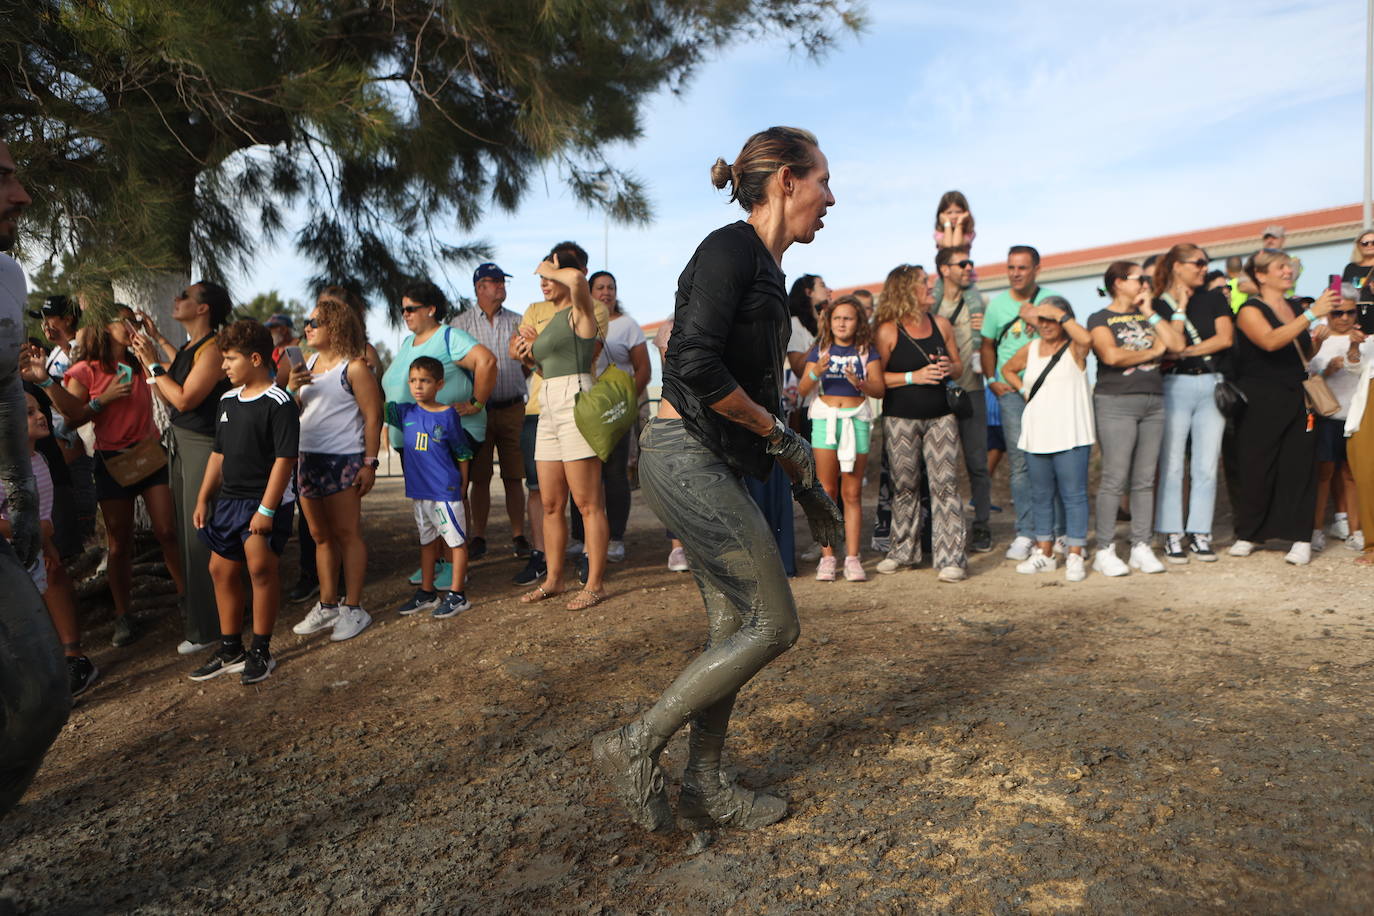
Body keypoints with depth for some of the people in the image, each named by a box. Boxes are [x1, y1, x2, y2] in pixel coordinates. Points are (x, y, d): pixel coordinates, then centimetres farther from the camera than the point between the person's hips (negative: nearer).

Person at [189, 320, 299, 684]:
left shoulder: (279, 403, -13)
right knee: (221, 568, 11)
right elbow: (219, 453, 19)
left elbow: (285, 458, -17)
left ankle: (260, 651, 8)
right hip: (229, 500, 9)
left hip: (266, 502, -8)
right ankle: (230, 650, 25)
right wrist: (203, 498, 15)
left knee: (260, 567, -8)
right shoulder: (228, 400, 12)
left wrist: (267, 508, -20)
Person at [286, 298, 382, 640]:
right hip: (307, 459, 8)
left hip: (343, 461, -8)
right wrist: (292, 389, -1)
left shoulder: (354, 367, -8)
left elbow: (372, 416, -12)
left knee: (346, 533, -3)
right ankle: (327, 604, 22)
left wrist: (370, 463, -17)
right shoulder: (307, 364, 15)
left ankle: (353, 609, 5)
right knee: (320, 535, 13)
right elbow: (293, 411, 20)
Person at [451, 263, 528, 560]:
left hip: (512, 409, 1)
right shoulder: (461, 323, 4)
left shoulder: (517, 322, 11)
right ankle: (478, 537, 12)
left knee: (513, 477, 3)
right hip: (477, 409, -1)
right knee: (479, 478, 3)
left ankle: (518, 536, 10)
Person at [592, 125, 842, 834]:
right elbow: (699, 365, -23)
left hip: (711, 463, 10)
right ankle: (634, 747, 5)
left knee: (734, 627, 12)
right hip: (686, 455, -10)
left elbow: (760, 392, 21)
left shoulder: (765, 269, 19)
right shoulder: (732, 247, -10)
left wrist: (805, 483, 21)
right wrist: (779, 435, -11)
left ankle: (703, 788, 24)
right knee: (773, 624, -5)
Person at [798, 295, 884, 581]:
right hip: (825, 418, 0)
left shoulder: (867, 351, 7)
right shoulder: (820, 350, 9)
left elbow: (879, 389, -2)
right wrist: (815, 372, -19)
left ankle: (852, 558, 4)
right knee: (827, 491, -1)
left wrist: (859, 382, -21)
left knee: (852, 493, 1)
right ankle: (827, 557, 4)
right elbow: (803, 390, 0)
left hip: (856, 419, 0)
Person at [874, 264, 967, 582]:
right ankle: (904, 550, 24)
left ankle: (951, 558, -1)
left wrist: (950, 368, -5)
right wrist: (914, 377, -16)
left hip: (940, 416, 3)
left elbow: (958, 364, 17)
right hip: (901, 418, -3)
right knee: (904, 486, 7)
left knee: (945, 484, -5)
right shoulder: (887, 331, -5)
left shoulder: (941, 324, 9)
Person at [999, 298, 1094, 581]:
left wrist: (1059, 314, -17)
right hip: (1037, 437, 5)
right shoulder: (1030, 350, 12)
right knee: (1041, 496, 11)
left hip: (1071, 437, -5)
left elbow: (1087, 338, -26)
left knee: (1073, 495, -3)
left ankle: (1074, 556, 2)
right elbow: (1007, 369, 29)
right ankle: (1044, 553, 20)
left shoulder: (1074, 348, -2)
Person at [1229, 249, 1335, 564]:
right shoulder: (1250, 310, -5)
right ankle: (1248, 534, 13)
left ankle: (1300, 538, 5)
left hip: (1295, 399, 5)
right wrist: (1312, 314, -28)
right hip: (1260, 401, -5)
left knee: (1298, 466, 0)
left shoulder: (1295, 308, 14)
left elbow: (1303, 352, 25)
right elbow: (1270, 341, -24)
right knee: (1257, 468, -1)